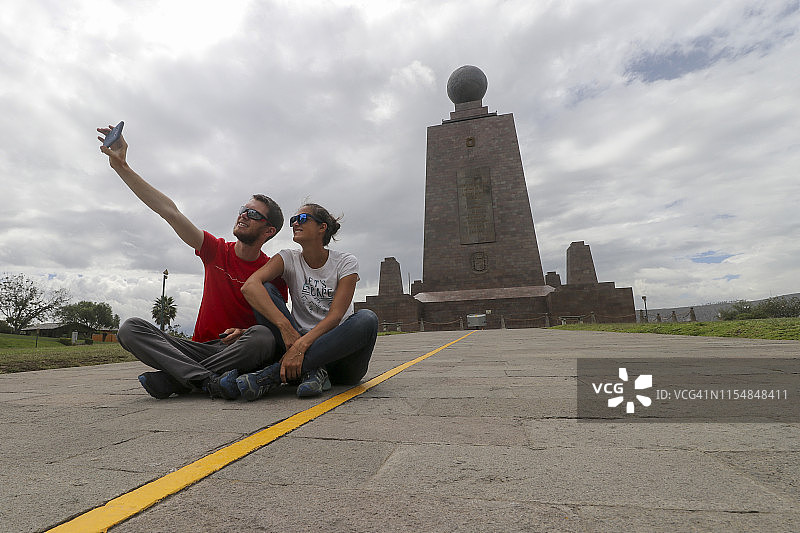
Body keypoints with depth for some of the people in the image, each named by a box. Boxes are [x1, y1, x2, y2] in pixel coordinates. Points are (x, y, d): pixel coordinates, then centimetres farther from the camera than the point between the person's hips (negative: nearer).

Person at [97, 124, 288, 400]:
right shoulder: (217, 251, 6)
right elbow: (170, 211, 0)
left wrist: (245, 334, -21)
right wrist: (121, 166, -4)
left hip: (239, 354, -4)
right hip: (199, 348, 4)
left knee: (262, 336, -37)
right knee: (130, 328, -15)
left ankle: (168, 380, -25)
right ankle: (209, 382, -33)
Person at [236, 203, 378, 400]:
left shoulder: (345, 262, -3)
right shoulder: (289, 258, 2)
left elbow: (335, 316, -15)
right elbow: (250, 285, -18)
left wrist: (301, 345, -30)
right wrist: (285, 327, -32)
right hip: (299, 342, 1)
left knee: (367, 319, -32)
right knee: (265, 291, -13)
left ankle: (277, 371, -28)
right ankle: (310, 370, -25)